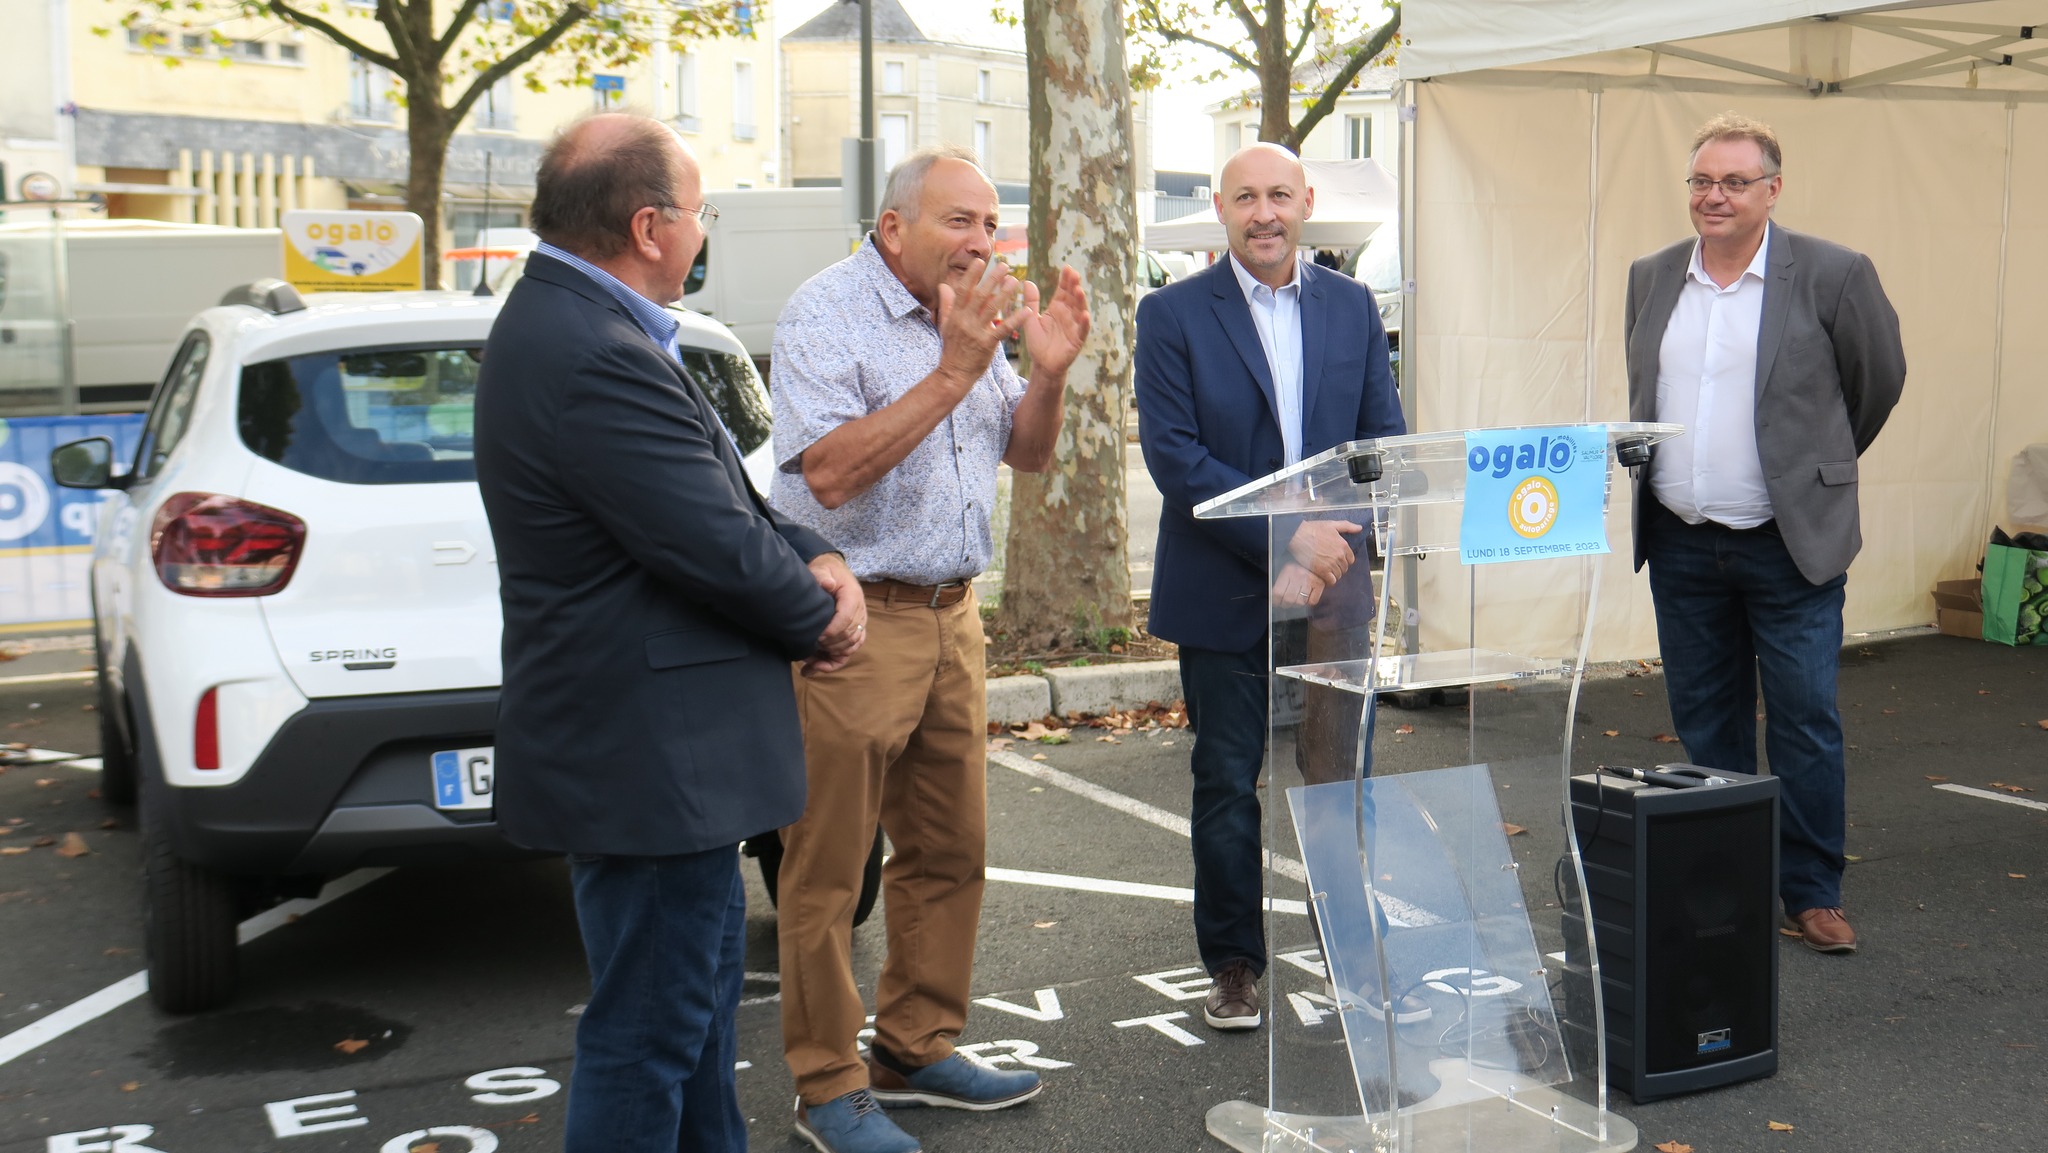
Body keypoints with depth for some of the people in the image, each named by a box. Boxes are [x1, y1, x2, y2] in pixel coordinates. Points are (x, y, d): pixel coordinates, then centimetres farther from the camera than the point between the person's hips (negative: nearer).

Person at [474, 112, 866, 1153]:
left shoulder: (570, 322, 9)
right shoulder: (596, 358, -25)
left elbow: (715, 493, 14)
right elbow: (718, 549, -25)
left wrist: (812, 559, -2)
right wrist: (822, 614, -6)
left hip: (657, 742, 11)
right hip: (647, 756, -11)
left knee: (699, 984, 25)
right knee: (650, 1029, 1)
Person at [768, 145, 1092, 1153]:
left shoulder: (971, 314, 11)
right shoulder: (826, 316, -12)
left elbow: (1027, 455, 15)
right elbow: (832, 472, -24)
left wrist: (1048, 373, -4)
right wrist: (952, 372, -25)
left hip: (950, 616, 8)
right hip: (853, 621, -8)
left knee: (950, 851, 14)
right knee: (827, 870, 0)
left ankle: (916, 1049, 29)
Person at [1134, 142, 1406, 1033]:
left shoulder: (1352, 307, 7)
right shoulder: (1172, 314, -3)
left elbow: (1385, 439, 5)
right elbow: (1173, 456, -12)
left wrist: (1332, 542, -11)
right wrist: (1287, 536, -18)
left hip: (1334, 586, 2)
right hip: (1222, 590, -2)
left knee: (1346, 774, 7)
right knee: (1227, 784, 7)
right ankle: (1232, 964, 21)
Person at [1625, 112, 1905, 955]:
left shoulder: (1832, 275, -6)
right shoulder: (1651, 278, 7)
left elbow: (1879, 380, 5)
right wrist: (1639, 473, 13)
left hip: (1789, 544, -4)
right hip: (1681, 544, 4)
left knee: (1806, 722, 0)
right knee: (1704, 722, 12)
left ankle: (1812, 893, 12)